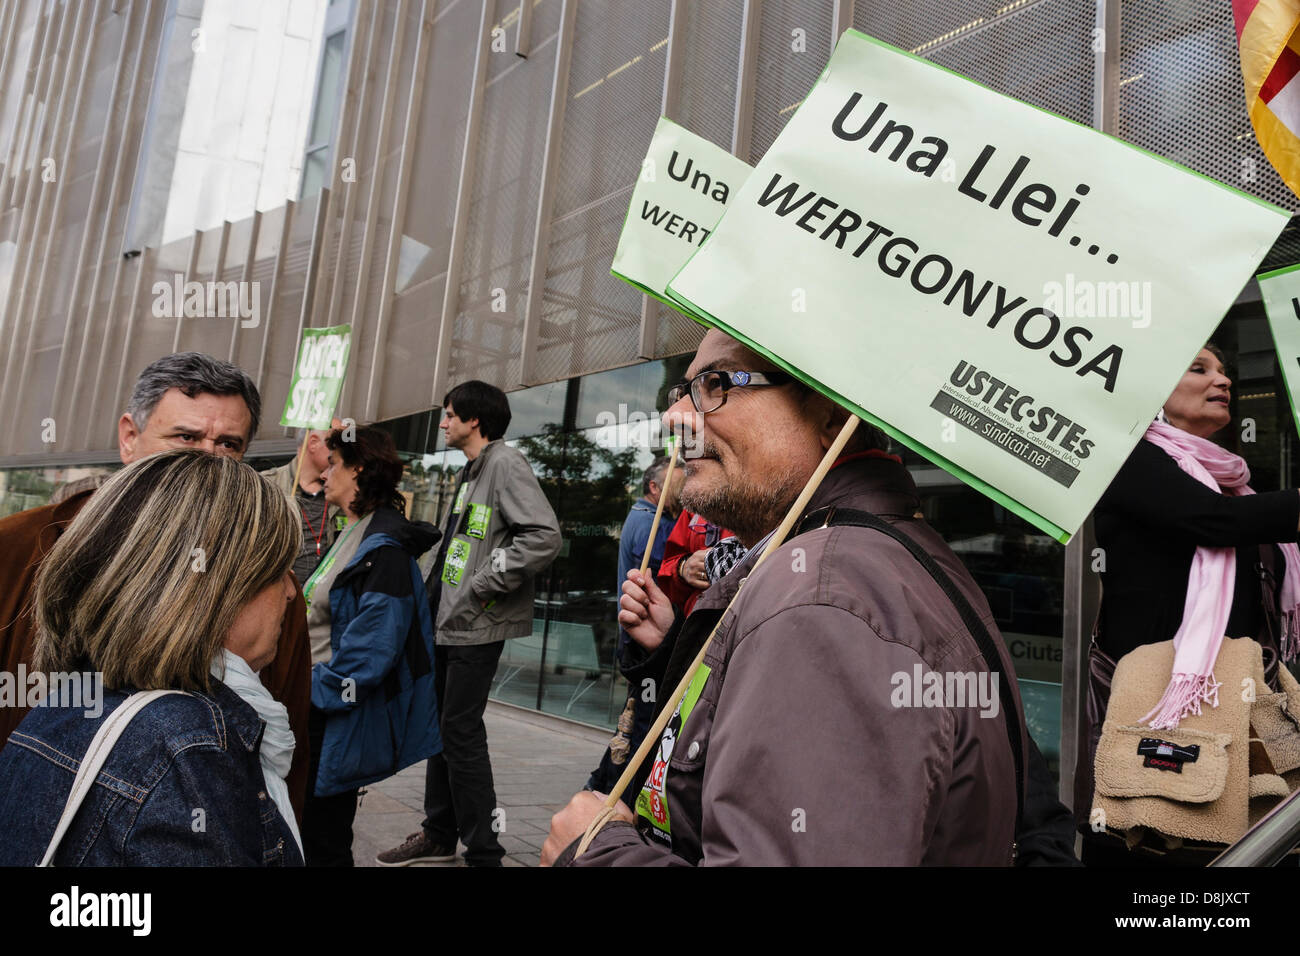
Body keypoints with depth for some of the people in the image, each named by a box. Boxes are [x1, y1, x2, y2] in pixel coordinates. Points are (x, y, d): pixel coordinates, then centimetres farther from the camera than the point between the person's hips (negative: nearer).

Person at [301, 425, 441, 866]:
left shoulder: (383, 548, -20)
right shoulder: (353, 534, 13)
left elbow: (369, 648, -25)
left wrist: (313, 692, -16)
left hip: (339, 724, -10)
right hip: (316, 705, 10)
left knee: (322, 844, 4)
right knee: (313, 833, 19)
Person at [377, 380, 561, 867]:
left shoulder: (506, 464, -13)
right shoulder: (471, 471, 18)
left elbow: (544, 537, -26)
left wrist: (484, 585, -20)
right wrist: (438, 597, 14)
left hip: (479, 625, -10)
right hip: (449, 621, 10)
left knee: (461, 730, -5)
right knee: (441, 723, 16)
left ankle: (483, 851, 7)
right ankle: (439, 835, 31)